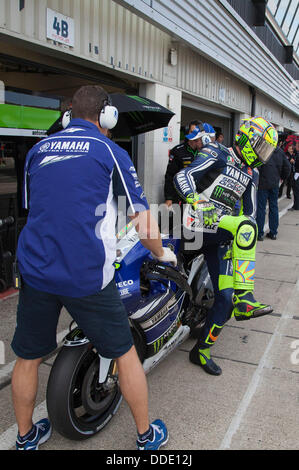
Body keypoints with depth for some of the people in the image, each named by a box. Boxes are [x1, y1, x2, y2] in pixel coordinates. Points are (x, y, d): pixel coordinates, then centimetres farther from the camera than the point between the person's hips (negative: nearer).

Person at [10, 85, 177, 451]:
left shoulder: (37, 150, 13)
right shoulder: (110, 152, 0)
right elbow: (143, 224, -2)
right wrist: (162, 254, 17)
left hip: (35, 269, 5)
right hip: (86, 276, -4)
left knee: (28, 356, 21)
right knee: (124, 353, 14)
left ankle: (25, 437, 41)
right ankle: (146, 436, 31)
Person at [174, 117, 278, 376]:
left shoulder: (251, 174, 21)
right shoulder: (217, 154, 1)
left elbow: (250, 211, 23)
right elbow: (183, 176, -13)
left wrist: (245, 239, 8)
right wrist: (196, 200, -31)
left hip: (220, 238, 7)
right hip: (198, 223, -6)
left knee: (225, 297, -2)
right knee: (246, 225, -33)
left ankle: (201, 351, 15)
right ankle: (244, 298, -33)